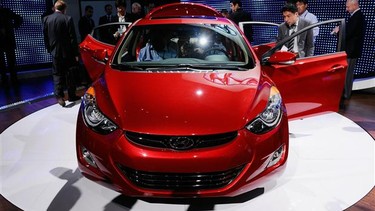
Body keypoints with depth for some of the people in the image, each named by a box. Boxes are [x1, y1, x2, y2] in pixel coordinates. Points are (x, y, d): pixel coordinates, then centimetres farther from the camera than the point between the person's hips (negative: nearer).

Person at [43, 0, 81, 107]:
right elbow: (73, 38, -10)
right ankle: (71, 95, 18)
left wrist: (49, 49, 16)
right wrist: (76, 53, -5)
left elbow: (45, 37, 5)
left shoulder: (46, 19, 0)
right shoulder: (67, 19, -10)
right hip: (67, 52, -2)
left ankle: (59, 96, -5)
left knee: (57, 74, 8)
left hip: (55, 52, 2)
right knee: (69, 74, 10)